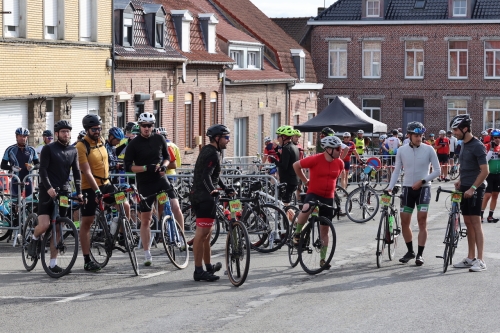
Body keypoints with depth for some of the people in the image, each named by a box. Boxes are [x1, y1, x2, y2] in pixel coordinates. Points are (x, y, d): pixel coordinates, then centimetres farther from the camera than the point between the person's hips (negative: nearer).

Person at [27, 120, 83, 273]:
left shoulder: (73, 151, 10)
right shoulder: (48, 149, -3)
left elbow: (76, 172, 8)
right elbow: (43, 170, -11)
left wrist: (79, 192, -4)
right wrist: (49, 187, -24)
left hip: (64, 191, 4)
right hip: (47, 191, -4)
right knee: (45, 224, -19)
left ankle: (53, 263, 6)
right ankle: (34, 239, 15)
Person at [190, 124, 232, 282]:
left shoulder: (207, 151, 18)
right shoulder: (213, 154, -14)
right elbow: (206, 176, -27)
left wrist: (225, 188, 35)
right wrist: (212, 190, -40)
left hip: (198, 195, 11)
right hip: (205, 197, -11)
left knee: (206, 233, 20)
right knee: (202, 233, -11)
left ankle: (209, 267, 31)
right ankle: (199, 271, -12)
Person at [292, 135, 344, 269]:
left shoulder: (339, 163, -1)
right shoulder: (315, 160, -16)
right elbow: (296, 165, -3)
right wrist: (305, 181, 4)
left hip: (328, 198, 4)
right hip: (313, 193, -4)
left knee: (325, 230, 8)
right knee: (306, 209, -38)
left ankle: (322, 259, 19)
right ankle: (297, 233, -13)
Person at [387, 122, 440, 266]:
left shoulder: (428, 150, -6)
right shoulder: (402, 151, 0)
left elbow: (437, 170, -3)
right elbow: (396, 171, 5)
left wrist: (422, 181, -13)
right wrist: (390, 187, -6)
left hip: (423, 188, -2)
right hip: (407, 188, 2)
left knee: (422, 221, -7)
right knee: (404, 222, 4)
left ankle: (420, 254, -2)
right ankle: (410, 251, 21)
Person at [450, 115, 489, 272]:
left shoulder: (477, 146, -14)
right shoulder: (464, 145, 13)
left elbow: (485, 171, -18)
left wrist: (472, 188, -21)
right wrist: (460, 181, 9)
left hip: (474, 190, -9)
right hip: (465, 188, 9)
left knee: (475, 223, -9)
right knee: (468, 223, 10)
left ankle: (480, 260, -9)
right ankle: (470, 258, 15)